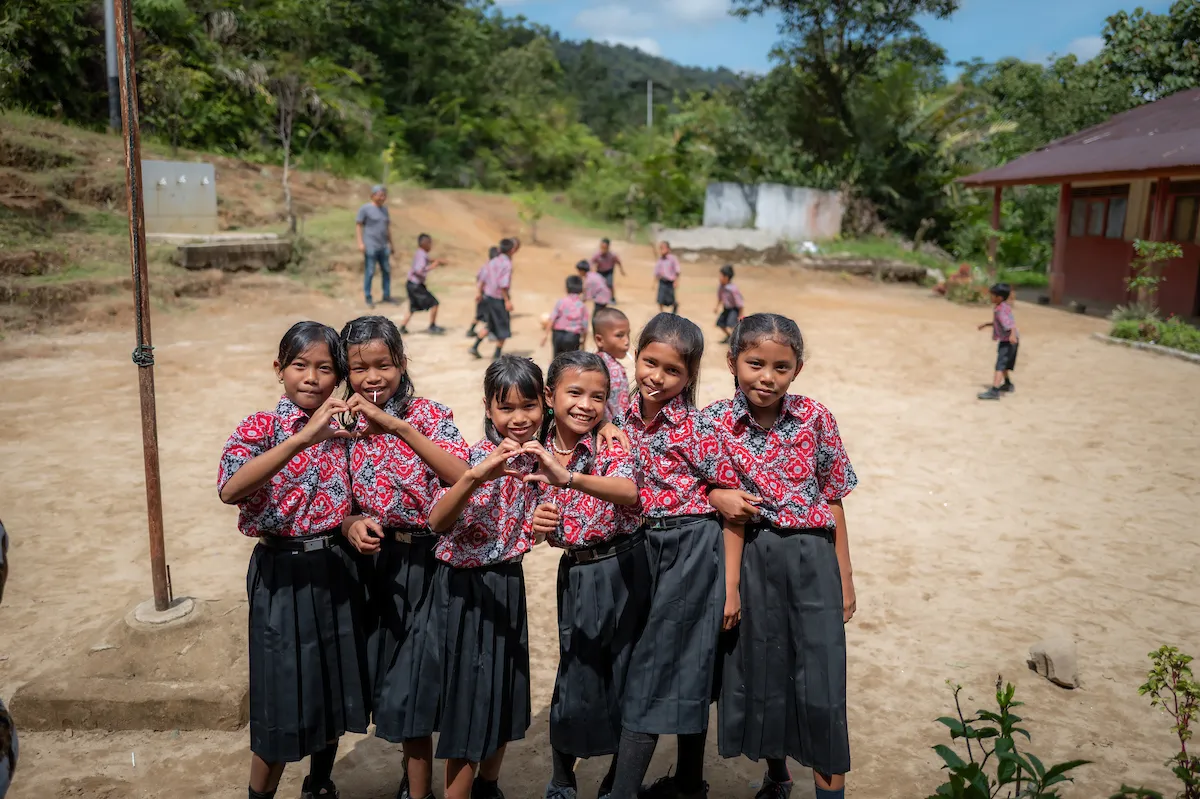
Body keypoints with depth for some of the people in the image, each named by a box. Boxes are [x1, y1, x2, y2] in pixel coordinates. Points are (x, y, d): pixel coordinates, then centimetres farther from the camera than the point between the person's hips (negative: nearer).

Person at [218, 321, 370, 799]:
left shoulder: (341, 429, 3)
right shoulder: (261, 427, -10)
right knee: (282, 696, 5)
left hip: (337, 570, 5)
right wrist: (302, 438, -37)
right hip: (283, 574, -4)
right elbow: (229, 490, -31)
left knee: (335, 687, 17)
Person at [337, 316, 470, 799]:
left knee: (420, 670, 4)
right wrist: (351, 524, -19)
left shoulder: (430, 414, -7)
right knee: (394, 671, 14)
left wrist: (398, 424, -25)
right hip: (379, 560, 3)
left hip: (430, 560, -3)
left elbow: (462, 477, -22)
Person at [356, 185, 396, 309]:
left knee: (386, 271, 8)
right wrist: (360, 243, -12)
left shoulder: (384, 209, 13)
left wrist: (391, 243, 19)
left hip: (383, 246, 6)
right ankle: (368, 298, 6)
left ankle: (387, 295, 20)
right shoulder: (365, 209, -5)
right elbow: (358, 225, -5)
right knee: (369, 272, -3)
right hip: (370, 246, -6)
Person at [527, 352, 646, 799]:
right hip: (576, 574, 3)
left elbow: (630, 493, -34)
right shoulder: (541, 453, -2)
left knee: (625, 675, 8)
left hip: (624, 569, -2)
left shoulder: (610, 445, -12)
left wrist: (569, 477, -47)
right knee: (575, 678, 7)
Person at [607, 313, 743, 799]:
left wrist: (730, 586, -11)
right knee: (684, 667, 18)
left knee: (651, 668, -3)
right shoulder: (626, 420, 3)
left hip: (695, 550, -6)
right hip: (645, 549, 6)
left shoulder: (697, 429, -13)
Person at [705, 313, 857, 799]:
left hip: (811, 558, -1)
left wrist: (844, 576, 3)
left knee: (820, 681, 2)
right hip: (748, 560, 1)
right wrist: (718, 497, -18)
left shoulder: (815, 419, -6)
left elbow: (833, 500, 0)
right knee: (758, 671, 15)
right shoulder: (715, 421, -7)